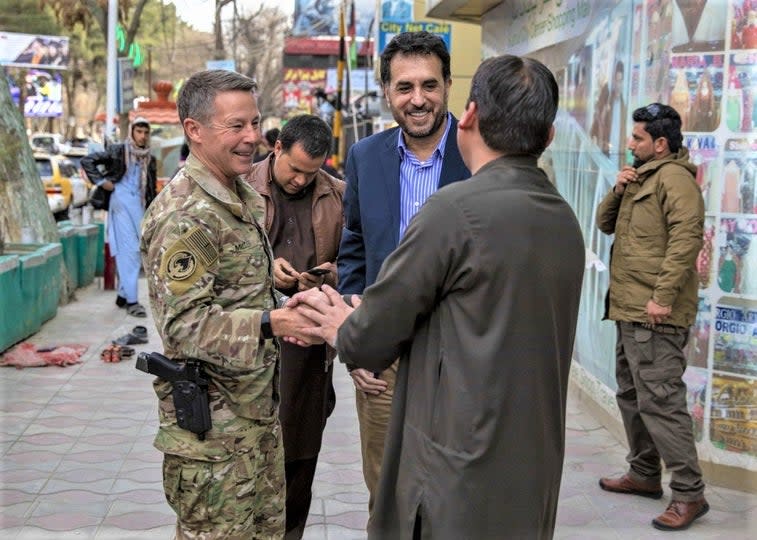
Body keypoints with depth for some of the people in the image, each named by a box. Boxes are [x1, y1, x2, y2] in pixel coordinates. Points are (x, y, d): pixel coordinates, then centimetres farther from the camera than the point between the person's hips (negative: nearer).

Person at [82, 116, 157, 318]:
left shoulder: (150, 160, 14)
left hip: (139, 206, 6)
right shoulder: (118, 152, -1)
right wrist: (101, 181, -5)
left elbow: (152, 191, 18)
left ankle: (123, 295, 20)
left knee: (137, 252, 7)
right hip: (121, 204, -6)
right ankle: (131, 300, -11)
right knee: (128, 250, -11)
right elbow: (87, 161, -1)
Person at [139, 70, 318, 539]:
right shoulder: (184, 215, -19)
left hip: (260, 408, 9)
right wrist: (269, 323, -33)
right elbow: (185, 323, -25)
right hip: (213, 425, -9)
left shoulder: (245, 197, 12)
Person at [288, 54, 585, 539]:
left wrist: (343, 329, 11)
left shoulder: (457, 209, -17)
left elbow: (368, 343, -12)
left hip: (461, 482, -7)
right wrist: (364, 321, 16)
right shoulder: (566, 221, 6)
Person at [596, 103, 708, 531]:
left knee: (660, 400, -12)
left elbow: (687, 238, -23)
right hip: (630, 310, 11)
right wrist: (618, 190, 1)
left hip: (654, 314, -11)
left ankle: (689, 493, -6)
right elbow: (606, 224, 21)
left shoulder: (673, 177, -12)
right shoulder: (642, 178, 20)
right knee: (633, 396, 18)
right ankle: (645, 474, 30)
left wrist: (663, 296, -27)